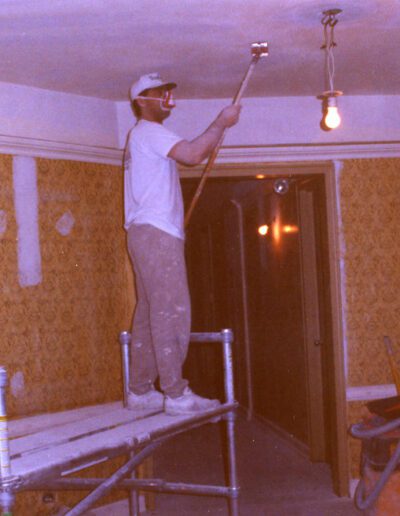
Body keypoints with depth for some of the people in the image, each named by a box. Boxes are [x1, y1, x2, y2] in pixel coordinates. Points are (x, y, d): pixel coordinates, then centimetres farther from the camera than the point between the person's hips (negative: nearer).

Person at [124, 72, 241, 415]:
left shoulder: (145, 136, 25)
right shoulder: (148, 131, -6)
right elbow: (193, 154, -22)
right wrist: (222, 123, -11)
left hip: (150, 233, 10)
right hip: (156, 233, -10)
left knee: (149, 313, 10)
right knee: (171, 312, -11)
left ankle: (140, 391, 14)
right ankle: (176, 395, -9)